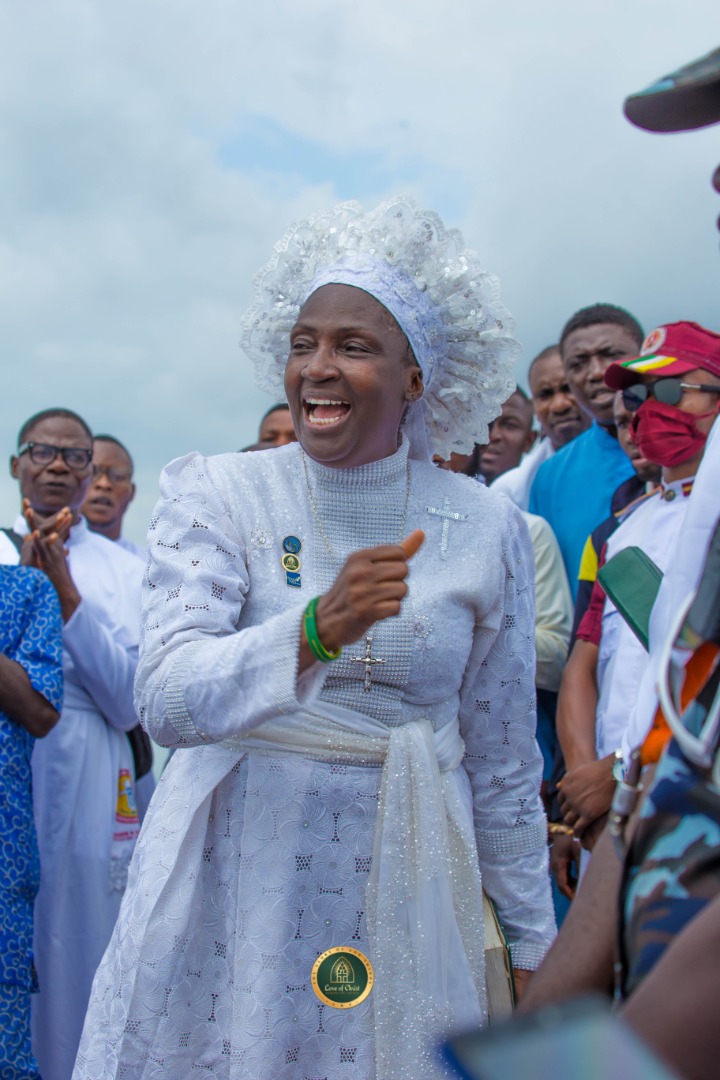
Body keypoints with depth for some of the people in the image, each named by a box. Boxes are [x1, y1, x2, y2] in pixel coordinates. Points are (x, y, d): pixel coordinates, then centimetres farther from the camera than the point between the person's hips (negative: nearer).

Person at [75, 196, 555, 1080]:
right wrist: (318, 628, -33)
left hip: (401, 890, 1)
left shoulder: (486, 528, -1)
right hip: (230, 884, -1)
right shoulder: (216, 497, -5)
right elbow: (166, 701, -17)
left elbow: (503, 758, 6)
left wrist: (533, 946, 10)